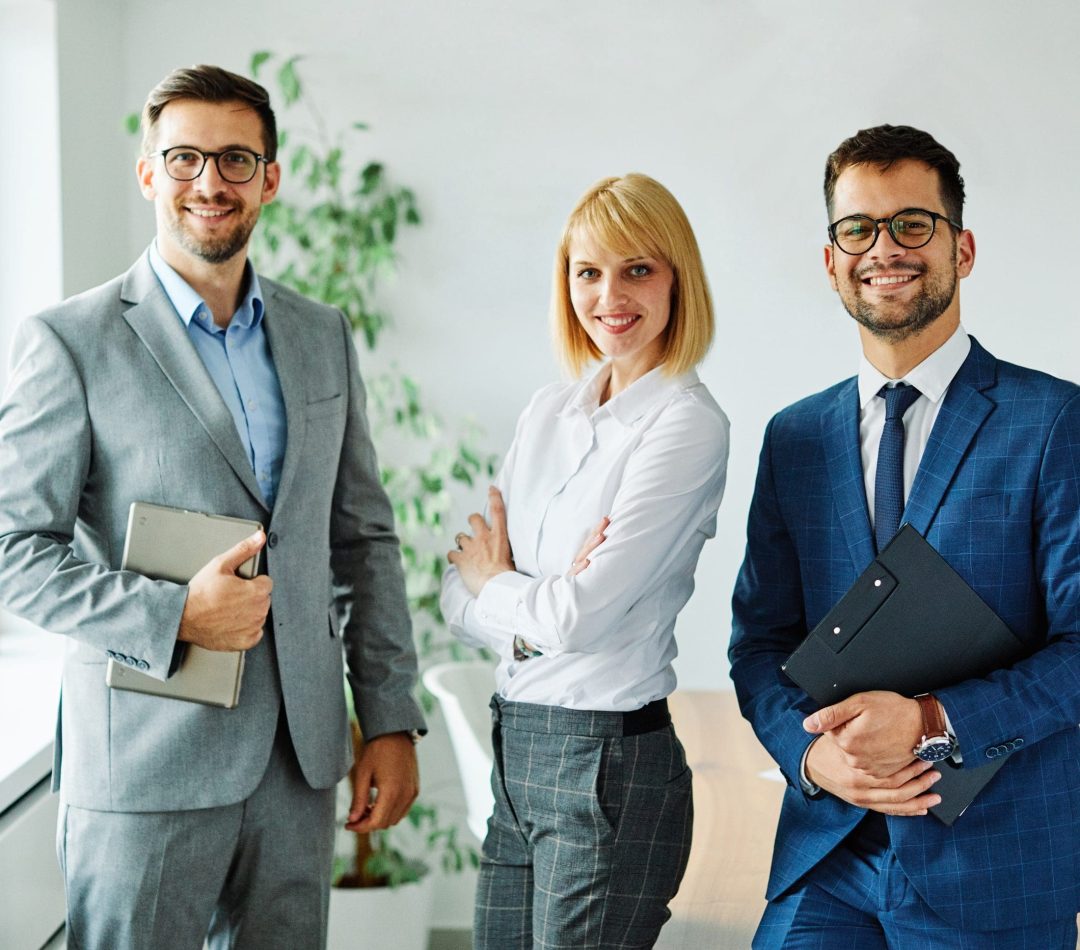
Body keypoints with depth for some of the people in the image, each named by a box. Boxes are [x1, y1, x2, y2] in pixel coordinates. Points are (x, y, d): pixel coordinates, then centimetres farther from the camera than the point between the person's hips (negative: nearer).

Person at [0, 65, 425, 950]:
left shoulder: (323, 335, 10)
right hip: (144, 764, -4)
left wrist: (391, 720, 7)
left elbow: (365, 537, 12)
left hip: (300, 757, 5)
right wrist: (175, 616, -19)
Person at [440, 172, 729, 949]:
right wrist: (535, 608, -12)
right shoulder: (549, 412, 10)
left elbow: (580, 616, -18)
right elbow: (459, 599, 7)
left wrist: (495, 584, 1)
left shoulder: (688, 425, -12)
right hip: (515, 747, 7)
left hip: (609, 762, -7)